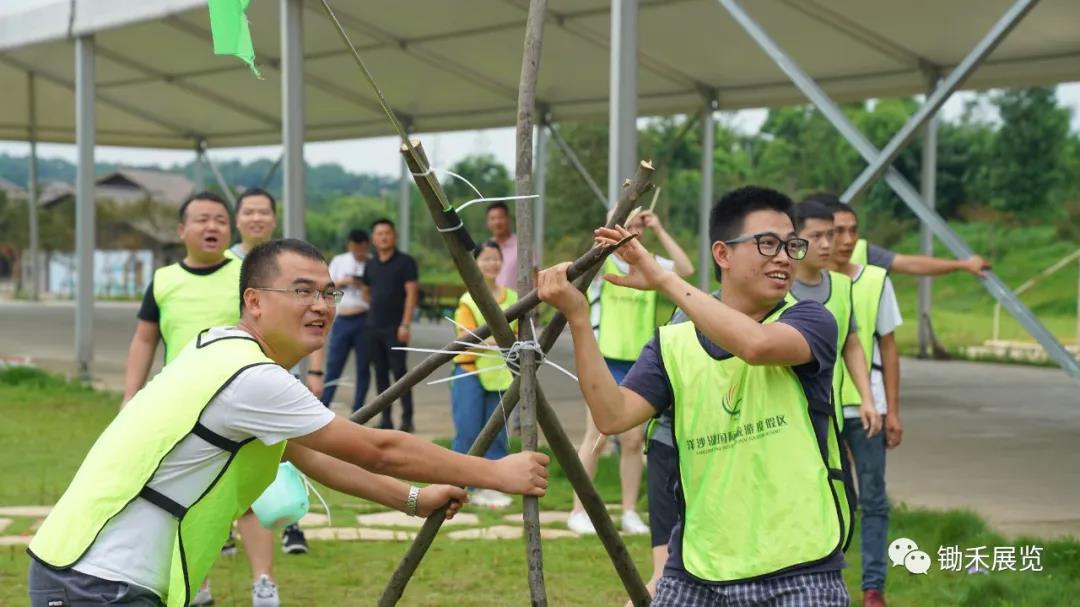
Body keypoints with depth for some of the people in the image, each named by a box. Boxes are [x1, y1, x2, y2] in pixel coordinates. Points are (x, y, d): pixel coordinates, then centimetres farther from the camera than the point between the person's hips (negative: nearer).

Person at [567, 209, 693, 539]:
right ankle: (578, 511, 6)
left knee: (634, 440, 5)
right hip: (606, 361, -4)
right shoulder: (602, 262, -1)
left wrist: (660, 231, -7)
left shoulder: (650, 264, 8)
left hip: (640, 363, 4)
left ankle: (630, 512, 14)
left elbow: (686, 269, -7)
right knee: (597, 438, -2)